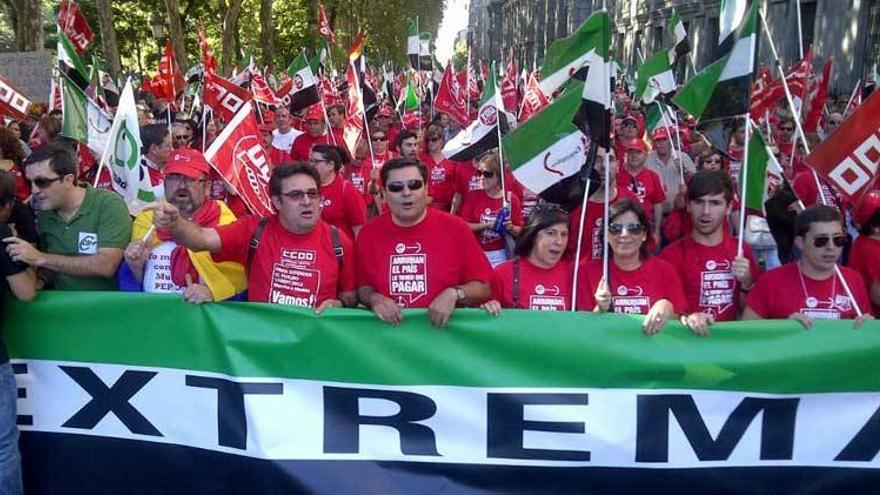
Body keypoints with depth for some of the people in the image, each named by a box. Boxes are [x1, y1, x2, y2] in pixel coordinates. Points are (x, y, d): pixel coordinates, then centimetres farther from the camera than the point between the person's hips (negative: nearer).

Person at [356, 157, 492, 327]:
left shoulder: (456, 228, -4)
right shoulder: (368, 233, 2)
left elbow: (482, 287, 0)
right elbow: (364, 287, 11)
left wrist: (454, 294, -16)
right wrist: (374, 299, -9)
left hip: (443, 328, 0)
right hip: (389, 328, 0)